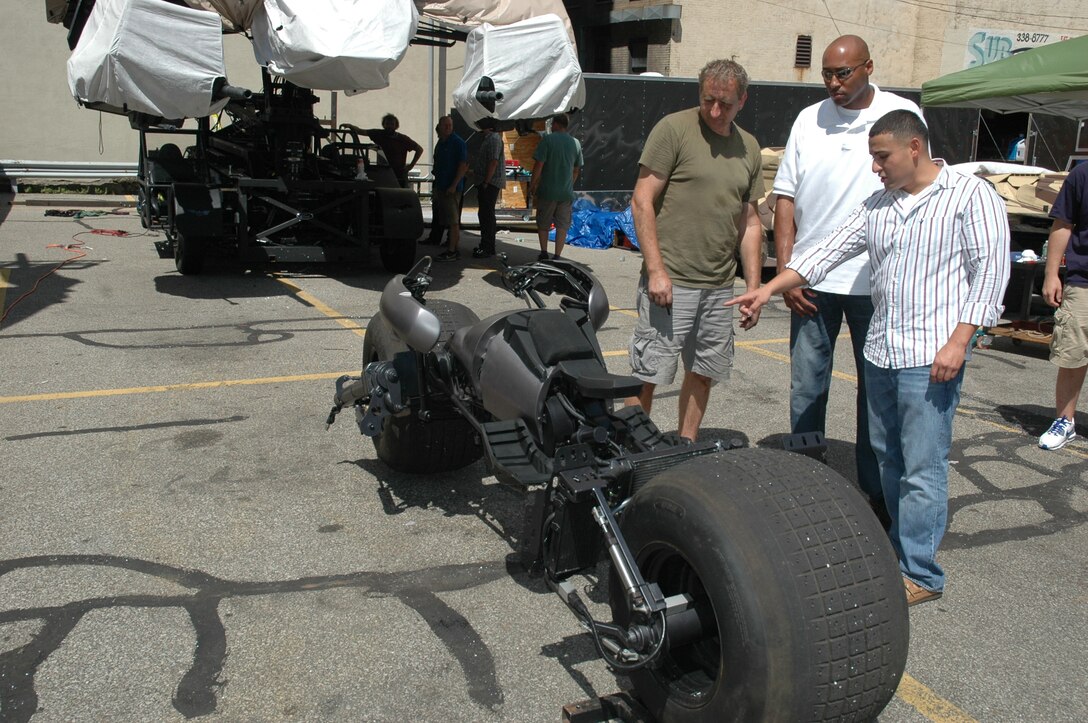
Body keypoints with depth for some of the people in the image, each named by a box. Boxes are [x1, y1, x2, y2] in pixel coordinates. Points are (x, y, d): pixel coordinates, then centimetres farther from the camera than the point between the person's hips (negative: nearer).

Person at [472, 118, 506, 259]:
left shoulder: (493, 139, -13)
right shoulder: (488, 138, 20)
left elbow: (493, 162, -21)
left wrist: (486, 182, -22)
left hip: (490, 183, -11)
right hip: (486, 183, 11)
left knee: (487, 214, -10)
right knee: (486, 214, 14)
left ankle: (487, 248, -9)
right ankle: (486, 246, 21)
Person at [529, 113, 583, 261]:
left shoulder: (548, 139, -8)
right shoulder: (576, 143, 6)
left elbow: (539, 164, -12)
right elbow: (577, 169, 13)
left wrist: (532, 185, -3)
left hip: (547, 191, -3)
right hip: (566, 192, 3)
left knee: (543, 223, 12)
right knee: (562, 225, 7)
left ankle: (544, 253, 8)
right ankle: (557, 256, 4)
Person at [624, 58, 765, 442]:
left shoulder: (749, 148, 13)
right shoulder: (674, 129, -5)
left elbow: (749, 221, 17)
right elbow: (642, 201, -9)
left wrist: (753, 287, 12)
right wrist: (656, 270, -15)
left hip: (720, 286, 6)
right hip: (670, 281, -6)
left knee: (703, 374, 12)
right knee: (647, 376, -5)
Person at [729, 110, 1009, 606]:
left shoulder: (971, 195, -4)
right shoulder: (877, 205, 14)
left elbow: (991, 271, -9)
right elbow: (828, 252, 9)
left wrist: (958, 341, -17)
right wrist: (769, 288, -2)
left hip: (931, 358, -7)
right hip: (880, 352, 7)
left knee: (922, 468, -5)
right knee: (888, 459, 13)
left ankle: (920, 575, 4)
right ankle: (901, 550, 26)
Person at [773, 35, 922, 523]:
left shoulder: (903, 115, 1)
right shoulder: (809, 120, 6)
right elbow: (785, 197, 6)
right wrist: (785, 272, -2)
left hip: (878, 281, -2)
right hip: (812, 281, 2)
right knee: (805, 388, 8)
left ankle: (874, 491, 19)